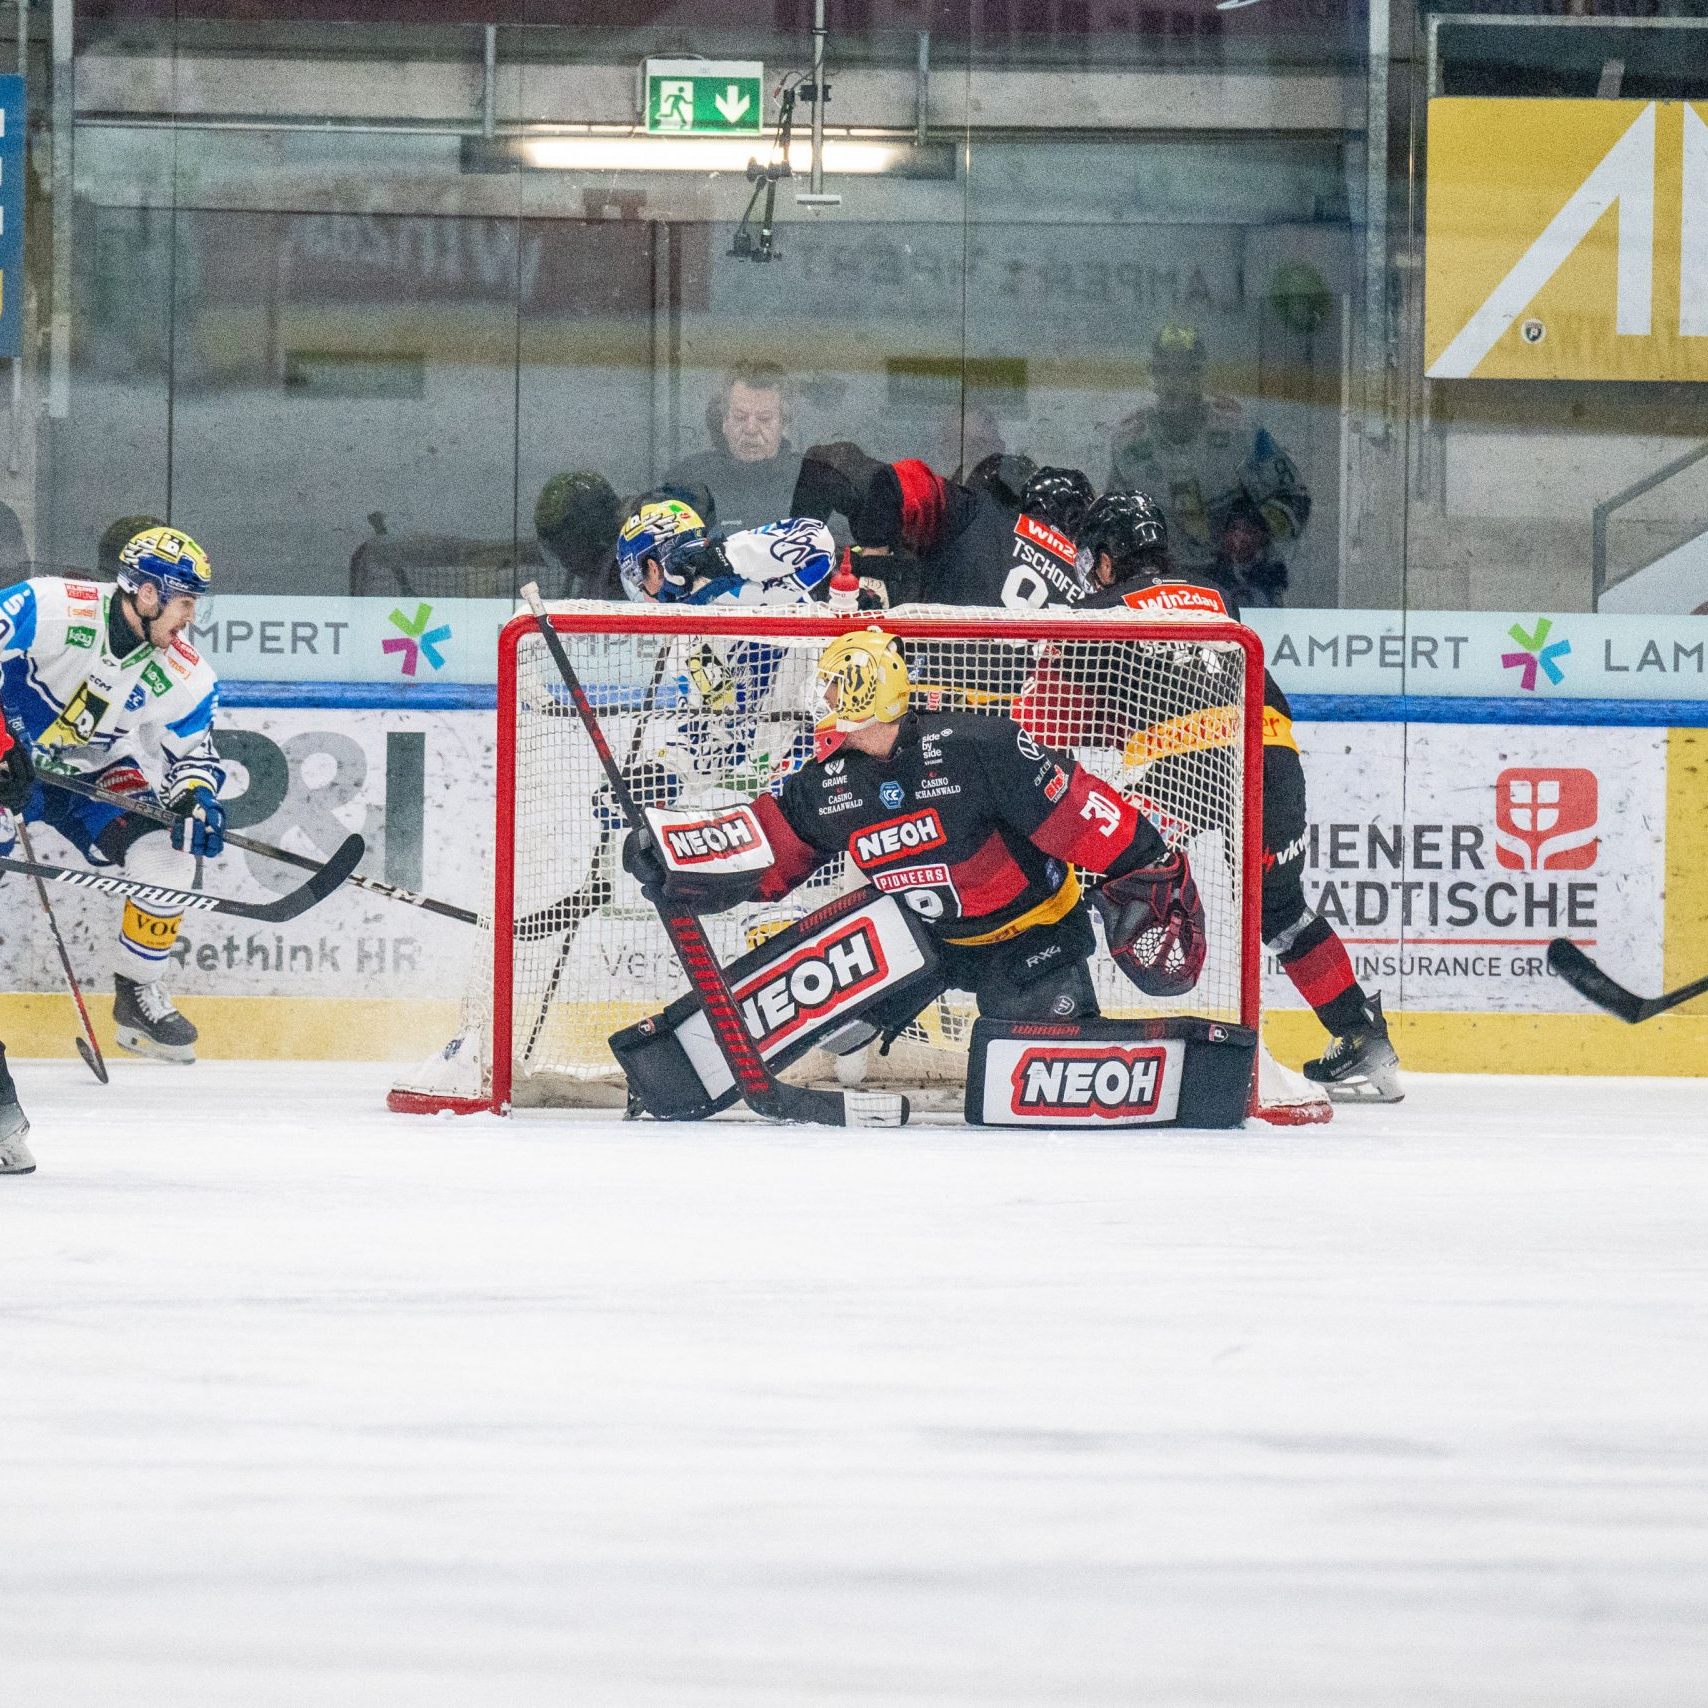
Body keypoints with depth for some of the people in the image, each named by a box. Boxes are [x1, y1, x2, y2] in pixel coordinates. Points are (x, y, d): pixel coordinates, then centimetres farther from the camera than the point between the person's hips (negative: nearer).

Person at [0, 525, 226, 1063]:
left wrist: (196, 798, -24)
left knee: (168, 853, -11)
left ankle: (138, 996, 5)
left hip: (93, 772, 4)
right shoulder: (47, 607, -29)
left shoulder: (185, 677, -12)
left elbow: (194, 753, -1)